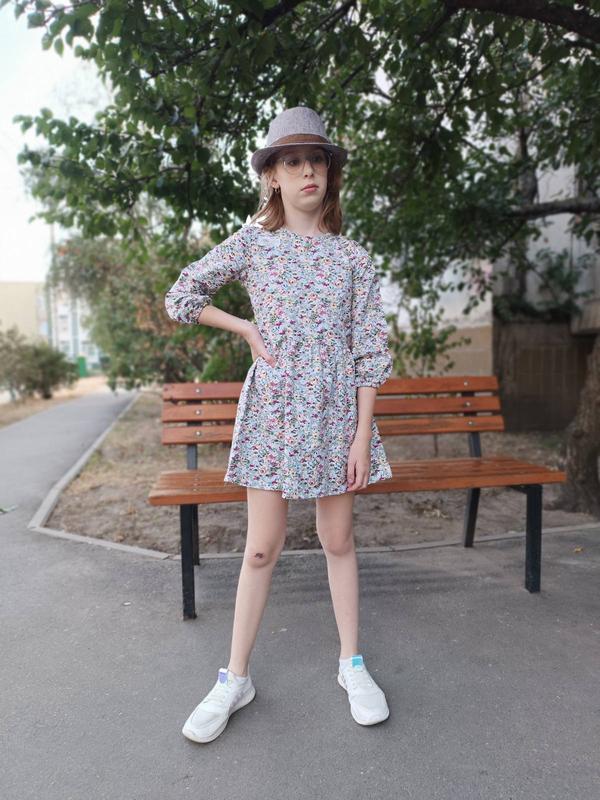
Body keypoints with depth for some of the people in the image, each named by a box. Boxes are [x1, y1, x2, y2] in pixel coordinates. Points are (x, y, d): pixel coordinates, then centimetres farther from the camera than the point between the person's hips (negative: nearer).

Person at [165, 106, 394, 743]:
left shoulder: (352, 257, 4)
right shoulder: (251, 243, 2)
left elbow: (370, 348, 1)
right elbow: (180, 296, 10)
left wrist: (363, 433, -5)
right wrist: (247, 329, 1)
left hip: (336, 409, 1)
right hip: (272, 408, -1)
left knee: (338, 540, 11)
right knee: (262, 548, 5)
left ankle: (351, 663, 30)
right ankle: (235, 678, 22)